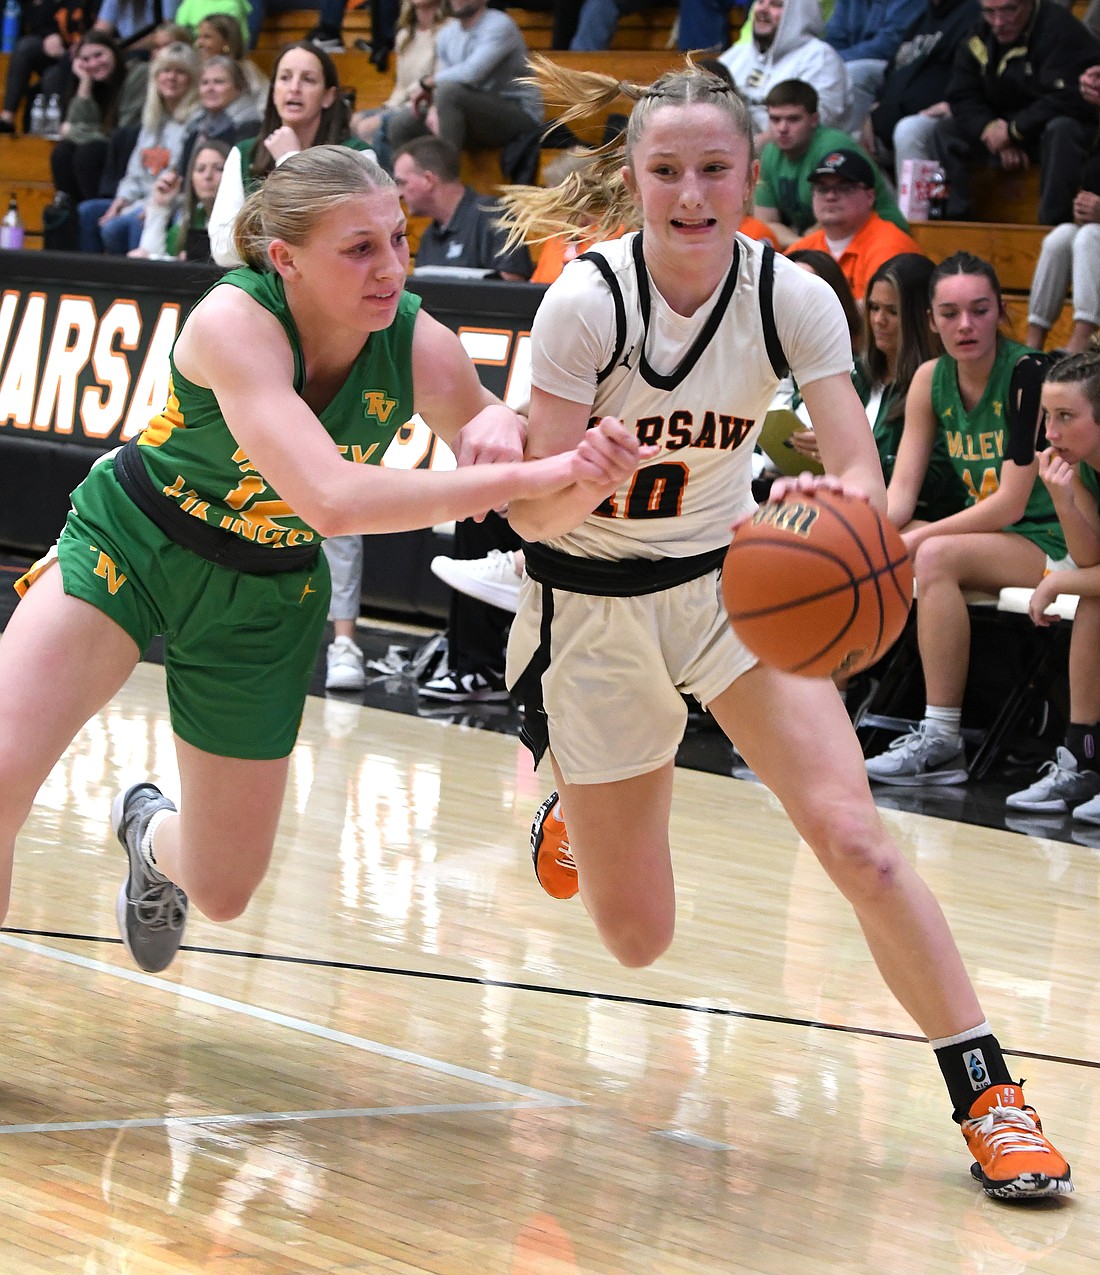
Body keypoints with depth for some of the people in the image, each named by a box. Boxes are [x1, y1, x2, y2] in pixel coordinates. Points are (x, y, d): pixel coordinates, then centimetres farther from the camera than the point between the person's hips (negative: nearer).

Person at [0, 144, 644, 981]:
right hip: (126, 543, -4)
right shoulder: (234, 321, -33)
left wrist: (500, 425, -28)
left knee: (223, 894, 12)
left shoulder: (421, 348, -20)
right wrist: (545, 473, -49)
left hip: (264, 599, 4)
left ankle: (154, 837, 48)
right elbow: (332, 500, -46)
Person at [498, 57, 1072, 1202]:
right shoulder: (586, 301, -21)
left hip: (730, 580, 1)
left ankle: (986, 1093, -11)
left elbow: (865, 482, -18)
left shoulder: (790, 297, -14)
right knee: (636, 939, 7)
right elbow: (533, 512, -21)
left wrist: (840, 502, -42)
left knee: (853, 838, -20)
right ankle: (573, 812, 42)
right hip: (589, 603, -1)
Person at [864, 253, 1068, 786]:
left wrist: (917, 538, -24)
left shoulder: (1027, 374, -17)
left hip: (1052, 543, -7)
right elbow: (901, 489, 0)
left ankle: (942, 741, -30)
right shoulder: (931, 380, 3)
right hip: (988, 536, 7)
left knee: (937, 556, -31)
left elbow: (1011, 503, -21)